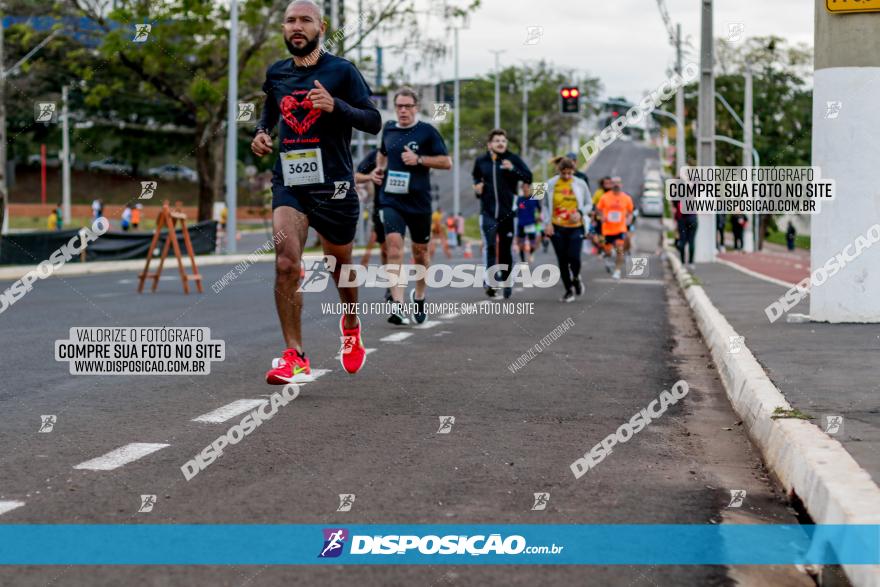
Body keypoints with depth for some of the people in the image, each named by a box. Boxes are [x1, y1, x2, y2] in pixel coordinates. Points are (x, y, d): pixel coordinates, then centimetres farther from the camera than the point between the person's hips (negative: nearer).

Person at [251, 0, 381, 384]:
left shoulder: (341, 71, -4)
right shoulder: (276, 74, 9)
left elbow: (373, 122, -6)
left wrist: (336, 105, -23)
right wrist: (261, 132, 9)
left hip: (333, 183, -2)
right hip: (289, 182, 2)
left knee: (340, 265, 15)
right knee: (286, 263, -19)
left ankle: (351, 325, 47)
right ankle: (295, 358, -17)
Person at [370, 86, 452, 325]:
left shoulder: (427, 131, -3)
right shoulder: (388, 129, 9)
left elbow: (447, 162, -4)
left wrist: (419, 159, -15)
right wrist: (378, 169, 10)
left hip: (419, 201, -1)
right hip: (390, 200, 1)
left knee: (420, 252, 13)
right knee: (394, 247, -18)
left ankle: (419, 296, 38)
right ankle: (397, 305, -24)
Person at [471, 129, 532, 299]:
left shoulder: (512, 159, 0)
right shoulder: (481, 161, 7)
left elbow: (528, 176, -4)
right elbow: (476, 176, 27)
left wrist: (513, 169, -18)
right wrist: (477, 185, 6)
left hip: (508, 212, 0)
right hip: (488, 212, 0)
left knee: (505, 249, 8)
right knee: (489, 246, -17)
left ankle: (507, 282, 23)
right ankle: (490, 282, -20)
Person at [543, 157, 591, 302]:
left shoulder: (580, 184, 2)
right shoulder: (551, 184, 1)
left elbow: (589, 204, 10)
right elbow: (545, 205, 8)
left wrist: (580, 213, -10)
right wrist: (547, 223, -4)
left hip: (575, 227, -1)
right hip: (557, 228, 1)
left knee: (574, 257, -14)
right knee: (562, 260, 2)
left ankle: (576, 278, 20)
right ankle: (569, 290, 16)